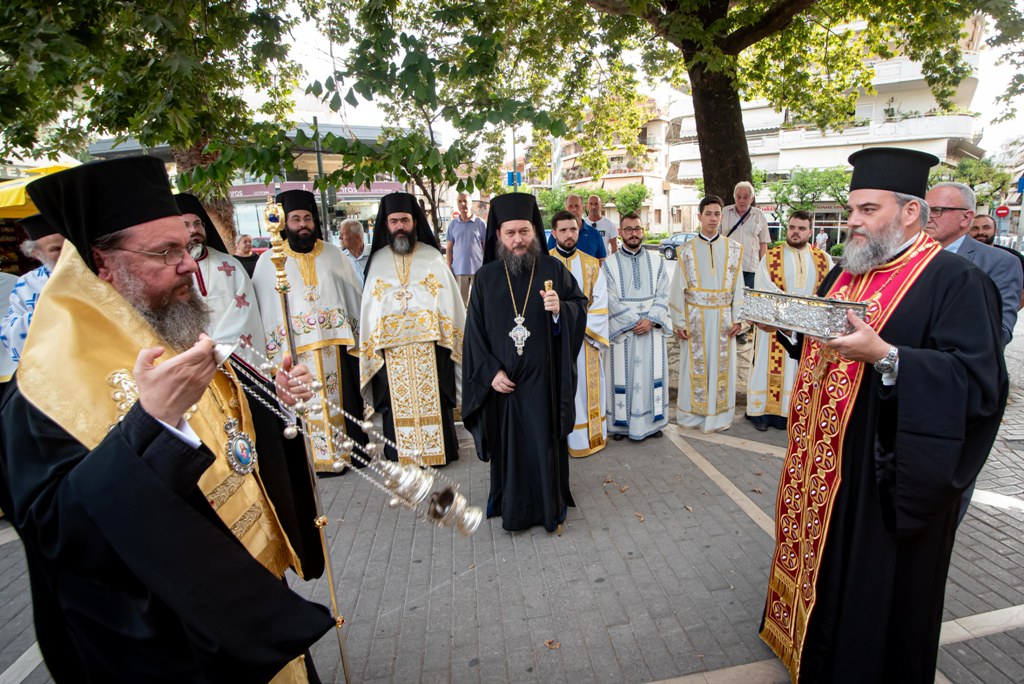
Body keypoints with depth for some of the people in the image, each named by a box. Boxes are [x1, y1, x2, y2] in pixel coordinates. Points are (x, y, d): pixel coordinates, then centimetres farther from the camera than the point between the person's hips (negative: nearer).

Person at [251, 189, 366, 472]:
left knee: (344, 397, 8)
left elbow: (355, 296, 8)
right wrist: (273, 351, -4)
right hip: (296, 347, -1)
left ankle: (352, 448, 22)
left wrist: (359, 336, 2)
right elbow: (262, 308, 2)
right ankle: (321, 456, 18)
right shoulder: (269, 261, 4)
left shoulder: (334, 254, 8)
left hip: (337, 341, 2)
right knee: (310, 404, 5)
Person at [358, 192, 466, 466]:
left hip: (430, 341, -1)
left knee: (432, 396, 5)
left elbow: (449, 297, 4)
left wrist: (452, 336, -3)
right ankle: (401, 451, 20)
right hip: (391, 344, 1)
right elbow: (369, 304, 10)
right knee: (398, 400, 6)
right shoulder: (378, 260, 9)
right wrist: (372, 342, 3)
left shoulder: (432, 256, 4)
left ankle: (438, 449, 19)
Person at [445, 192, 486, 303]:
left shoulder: (480, 223, 1)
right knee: (460, 301, 6)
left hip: (478, 269, -1)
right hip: (459, 269, 1)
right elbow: (449, 248, 8)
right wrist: (449, 269, 2)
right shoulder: (453, 224, 6)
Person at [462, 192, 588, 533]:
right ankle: (511, 506, 28)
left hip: (544, 378, 0)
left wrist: (560, 309, -19)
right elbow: (475, 329, 0)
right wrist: (490, 371, -9)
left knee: (546, 441, 7)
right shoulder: (486, 277, 1)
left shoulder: (553, 269, 0)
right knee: (510, 443, 10)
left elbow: (581, 307, 3)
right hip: (503, 380, 1)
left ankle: (550, 504, 27)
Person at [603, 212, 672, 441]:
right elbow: (611, 300, -8)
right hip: (622, 330, -2)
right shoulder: (610, 264, -1)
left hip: (652, 328, 3)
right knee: (623, 376, 3)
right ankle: (621, 422, 14)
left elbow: (663, 294, 1)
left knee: (651, 374, 8)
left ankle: (652, 421, 21)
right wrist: (633, 322, -14)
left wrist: (650, 320, -13)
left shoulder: (656, 261, 7)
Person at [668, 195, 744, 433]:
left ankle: (718, 414, 20)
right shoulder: (687, 251, 0)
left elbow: (738, 287, 5)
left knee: (722, 365, 7)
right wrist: (679, 322, -4)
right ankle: (692, 413, 17)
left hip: (723, 319, 1)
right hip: (695, 318, -1)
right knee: (695, 366, 4)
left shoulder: (733, 249, 4)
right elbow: (678, 289, 0)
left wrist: (737, 319, -1)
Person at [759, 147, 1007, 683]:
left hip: (887, 473, -7)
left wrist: (882, 355, -34)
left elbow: (978, 381, -22)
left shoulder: (955, 280, -13)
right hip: (824, 462, 8)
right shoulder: (847, 274, 10)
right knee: (823, 563, 22)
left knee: (876, 589, 10)